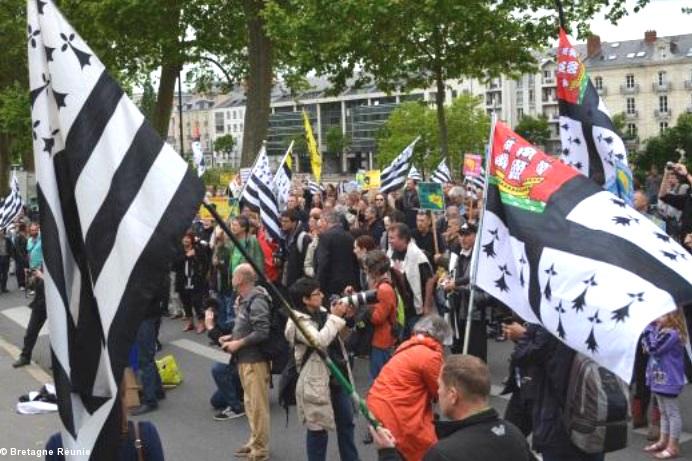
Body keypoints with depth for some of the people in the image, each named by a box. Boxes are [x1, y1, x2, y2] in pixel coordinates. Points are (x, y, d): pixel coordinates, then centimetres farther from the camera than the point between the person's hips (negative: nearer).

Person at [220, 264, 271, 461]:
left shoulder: (256, 300, -18)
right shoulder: (244, 299, 11)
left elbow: (262, 333, -22)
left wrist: (238, 344, -17)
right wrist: (232, 337, 8)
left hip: (255, 360, -10)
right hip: (245, 359, 10)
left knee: (258, 405, -2)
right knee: (250, 403, 17)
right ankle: (254, 442, 29)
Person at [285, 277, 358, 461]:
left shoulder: (322, 312, 6)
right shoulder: (298, 322, -16)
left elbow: (340, 333, 19)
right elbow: (320, 340, -30)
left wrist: (344, 314, 0)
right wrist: (335, 317, -20)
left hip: (338, 377, 8)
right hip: (317, 383, -8)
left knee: (346, 423, 18)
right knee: (318, 429, 4)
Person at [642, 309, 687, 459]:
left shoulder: (672, 334, -21)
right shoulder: (662, 332, 9)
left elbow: (652, 348, -26)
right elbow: (647, 346, 13)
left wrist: (650, 328, -18)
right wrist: (652, 328, 1)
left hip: (669, 381, -10)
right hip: (659, 379, 10)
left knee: (672, 413, 0)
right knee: (664, 412, 18)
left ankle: (673, 447, 6)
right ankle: (663, 441, 29)